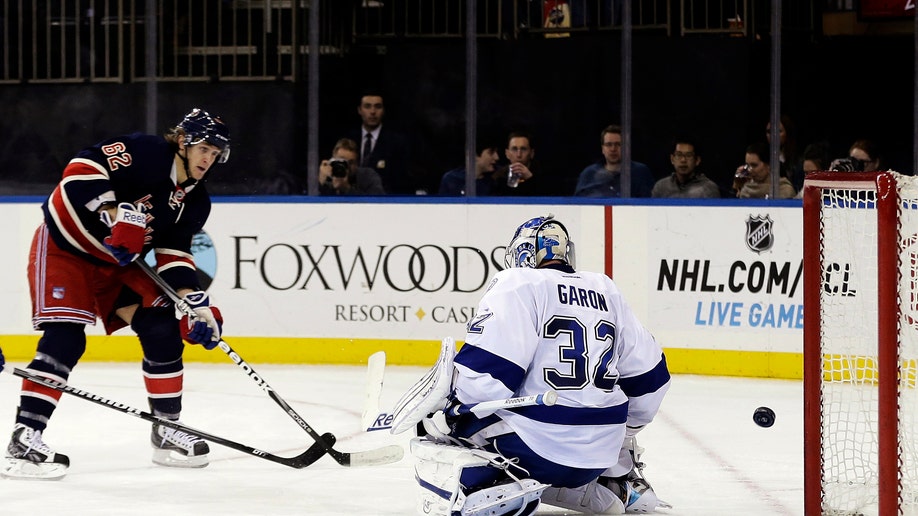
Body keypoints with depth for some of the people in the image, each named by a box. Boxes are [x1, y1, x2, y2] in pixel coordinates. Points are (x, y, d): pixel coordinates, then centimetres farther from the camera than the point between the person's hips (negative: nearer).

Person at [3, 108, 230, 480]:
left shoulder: (195, 200, 0)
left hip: (116, 262, 8)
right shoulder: (145, 153, -23)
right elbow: (82, 169, -31)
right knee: (65, 339, -21)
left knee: (163, 329, -1)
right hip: (63, 247, -8)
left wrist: (196, 303, -9)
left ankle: (167, 429, 13)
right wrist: (115, 216, -39)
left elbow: (174, 254, 3)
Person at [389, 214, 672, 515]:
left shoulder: (517, 285, -4)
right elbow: (647, 375, 19)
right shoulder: (606, 292, 15)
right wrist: (625, 432, 34)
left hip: (532, 450, -7)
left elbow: (486, 371, -17)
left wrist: (447, 411, -5)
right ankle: (620, 485, 24)